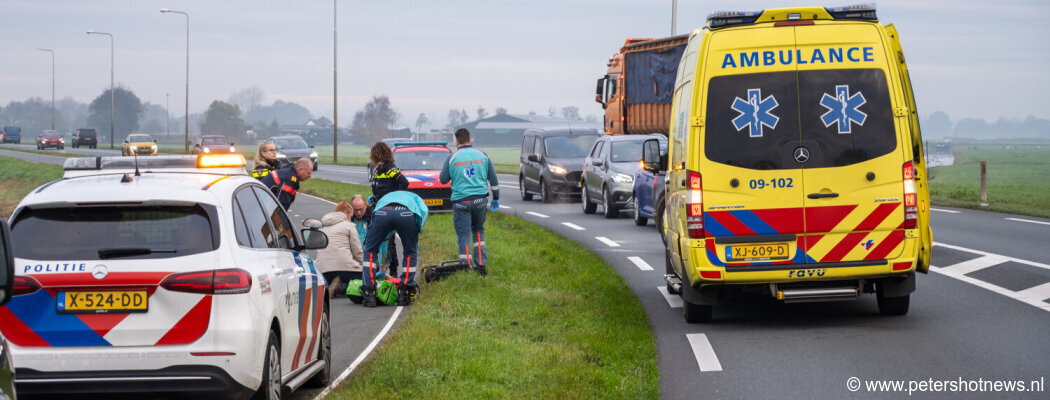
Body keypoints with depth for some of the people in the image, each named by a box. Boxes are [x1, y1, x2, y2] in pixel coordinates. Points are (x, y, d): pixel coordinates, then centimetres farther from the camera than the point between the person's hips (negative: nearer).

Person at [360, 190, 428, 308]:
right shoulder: (415, 198, 45)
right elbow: (424, 211, 16)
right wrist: (417, 232, 27)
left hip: (382, 212, 1)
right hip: (407, 213, -1)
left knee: (370, 251, 20)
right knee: (410, 253, 23)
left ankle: (369, 293, 9)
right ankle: (407, 289, 17)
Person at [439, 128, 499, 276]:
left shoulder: (452, 158, -1)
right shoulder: (482, 155, 6)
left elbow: (443, 179, 8)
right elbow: (493, 179, 12)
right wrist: (496, 199, 23)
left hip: (461, 201, -3)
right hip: (480, 199, 3)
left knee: (463, 235, 2)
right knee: (478, 230, 20)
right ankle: (481, 264, 13)